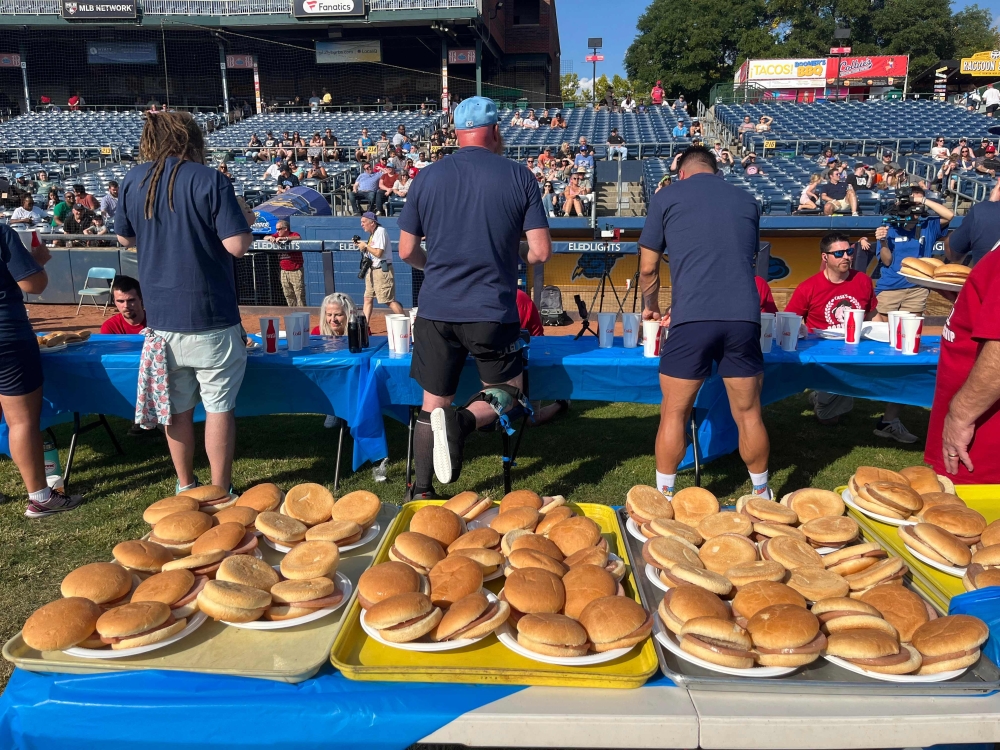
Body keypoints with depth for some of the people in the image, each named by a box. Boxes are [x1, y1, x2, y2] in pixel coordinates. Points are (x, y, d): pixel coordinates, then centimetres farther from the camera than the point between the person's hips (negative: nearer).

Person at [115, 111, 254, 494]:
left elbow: (125, 238, 17)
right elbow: (237, 246, -16)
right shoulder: (209, 180, -11)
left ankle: (185, 487, 28)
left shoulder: (133, 181, 5)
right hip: (211, 318, -5)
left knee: (178, 407, 15)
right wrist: (244, 219, 3)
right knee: (219, 407, 5)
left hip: (161, 318, 5)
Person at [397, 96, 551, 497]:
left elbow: (407, 251, 6)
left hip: (436, 309, 2)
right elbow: (540, 252, -5)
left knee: (433, 403, 16)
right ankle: (463, 419, -14)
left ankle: (421, 492, 20)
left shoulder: (428, 177, 2)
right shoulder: (519, 176, -3)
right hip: (493, 311, -2)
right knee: (506, 391, 17)